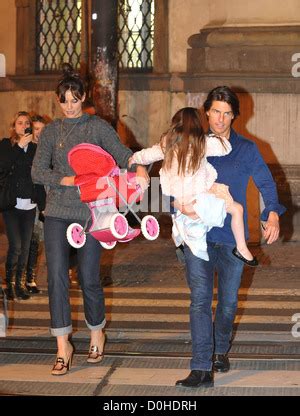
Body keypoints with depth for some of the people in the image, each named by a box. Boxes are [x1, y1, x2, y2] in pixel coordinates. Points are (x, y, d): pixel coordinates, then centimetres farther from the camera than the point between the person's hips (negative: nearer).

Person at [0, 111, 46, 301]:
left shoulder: (35, 148, 9)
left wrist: (43, 203, 5)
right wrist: (20, 146, -18)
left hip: (29, 205, 3)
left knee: (25, 247, 6)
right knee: (16, 245, -11)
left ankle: (20, 282, 18)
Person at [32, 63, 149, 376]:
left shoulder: (98, 127, 4)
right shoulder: (51, 131, 9)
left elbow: (122, 153, -7)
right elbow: (38, 171, 1)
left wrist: (139, 169, -28)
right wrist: (68, 180, -15)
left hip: (90, 211, -1)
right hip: (57, 212, 1)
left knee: (89, 278, 3)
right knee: (57, 277, -7)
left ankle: (97, 333, 27)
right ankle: (63, 346, -1)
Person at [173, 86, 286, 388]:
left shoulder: (246, 149, 5)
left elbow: (265, 182, -2)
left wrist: (273, 215, -19)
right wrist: (180, 203, -21)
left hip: (232, 237, 1)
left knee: (228, 301, 11)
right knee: (200, 299, -10)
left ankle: (221, 351, 36)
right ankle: (202, 368, -13)